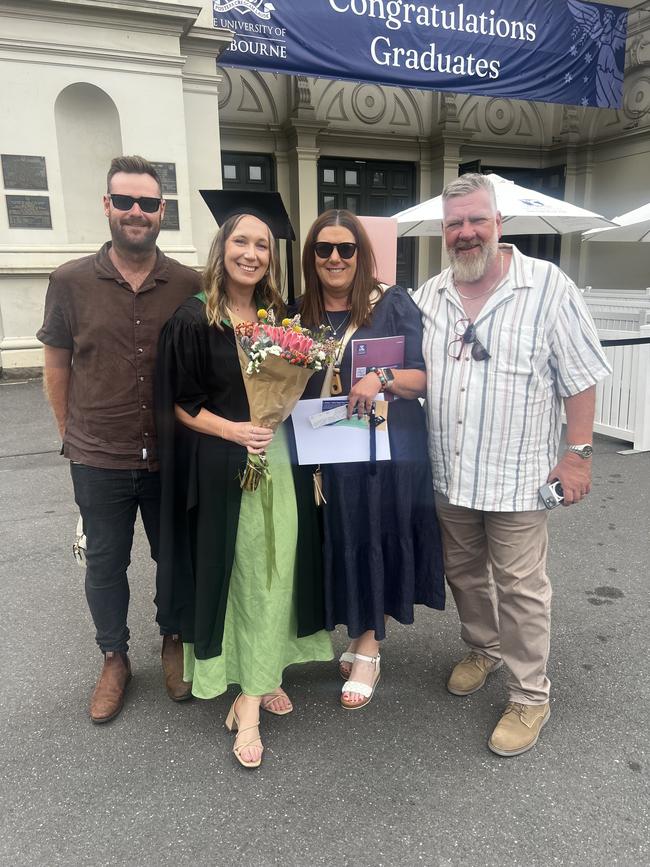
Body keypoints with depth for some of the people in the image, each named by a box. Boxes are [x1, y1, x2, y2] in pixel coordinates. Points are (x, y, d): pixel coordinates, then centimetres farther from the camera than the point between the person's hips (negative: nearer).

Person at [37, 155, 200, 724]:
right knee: (105, 564, 15)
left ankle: (174, 641, 42)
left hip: (171, 457, 1)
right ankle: (114, 659, 37)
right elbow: (57, 365, 4)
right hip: (98, 461, 0)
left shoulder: (190, 286, -4)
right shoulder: (71, 282, -5)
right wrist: (73, 434, 6)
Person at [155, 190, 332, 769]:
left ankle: (254, 688, 23)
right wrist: (235, 430, -17)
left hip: (281, 460, 4)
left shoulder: (279, 317, 8)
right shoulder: (193, 320, -5)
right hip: (221, 467, -4)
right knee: (239, 575, 5)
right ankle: (254, 685, 20)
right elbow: (180, 404, -5)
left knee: (275, 572, 7)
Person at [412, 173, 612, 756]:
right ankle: (483, 650, 45)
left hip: (517, 475, -5)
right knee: (464, 573, 20)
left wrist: (577, 452, -10)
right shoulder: (429, 296, 5)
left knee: (520, 587, 6)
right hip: (449, 473, 5)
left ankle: (530, 697, 24)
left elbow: (580, 377, -7)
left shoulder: (548, 286, -9)